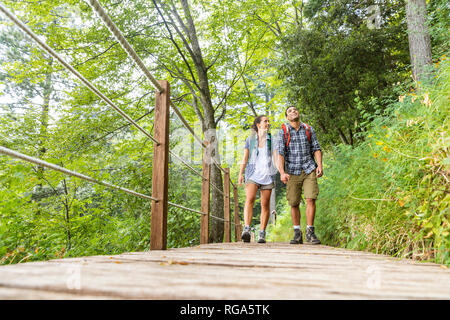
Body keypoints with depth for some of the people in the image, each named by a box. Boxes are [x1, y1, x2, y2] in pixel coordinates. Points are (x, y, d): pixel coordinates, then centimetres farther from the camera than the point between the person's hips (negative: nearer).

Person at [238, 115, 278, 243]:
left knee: (265, 205, -1)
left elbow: (276, 157, 3)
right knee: (249, 199, -22)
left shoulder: (272, 139, 9)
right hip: (253, 173, -1)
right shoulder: (250, 139, 9)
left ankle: (262, 234, 6)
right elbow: (245, 158, 6)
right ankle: (246, 229, -31)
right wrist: (240, 174, -6)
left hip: (267, 175, 1)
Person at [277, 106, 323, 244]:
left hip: (309, 170, 1)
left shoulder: (309, 129, 8)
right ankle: (297, 234, 14)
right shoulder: (284, 132, 1)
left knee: (311, 199, -11)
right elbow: (280, 153, -7)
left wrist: (320, 165, -7)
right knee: (294, 203, 2)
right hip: (292, 172, -1)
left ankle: (310, 232, -1)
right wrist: (282, 172, -18)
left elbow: (316, 148, 8)